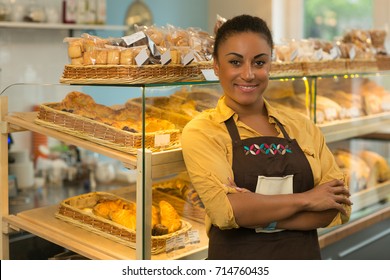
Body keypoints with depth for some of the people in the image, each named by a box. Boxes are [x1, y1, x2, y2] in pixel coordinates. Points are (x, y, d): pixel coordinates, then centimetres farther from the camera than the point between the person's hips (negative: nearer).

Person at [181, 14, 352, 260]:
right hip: (237, 261, -3)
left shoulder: (303, 126, -1)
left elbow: (339, 205, -7)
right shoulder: (201, 131, -11)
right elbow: (226, 208, -23)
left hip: (305, 256, 3)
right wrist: (305, 199, -15)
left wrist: (253, 213, -18)